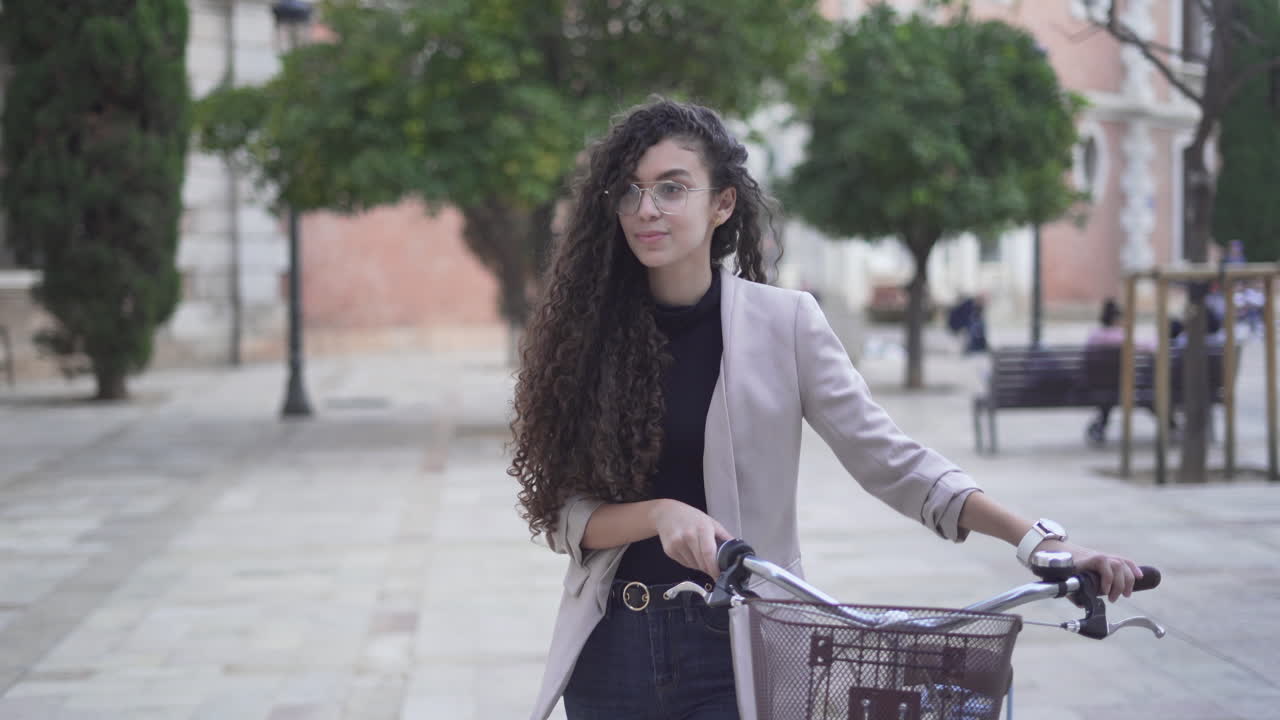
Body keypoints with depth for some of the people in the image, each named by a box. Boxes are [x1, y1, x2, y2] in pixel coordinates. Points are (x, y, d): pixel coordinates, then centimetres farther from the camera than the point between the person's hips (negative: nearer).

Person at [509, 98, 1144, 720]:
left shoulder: (783, 322, -4)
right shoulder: (588, 333, -1)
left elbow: (889, 460, -7)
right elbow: (564, 512, -4)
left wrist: (1040, 541, -17)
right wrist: (661, 514, -23)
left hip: (735, 649, -2)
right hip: (611, 646, 2)